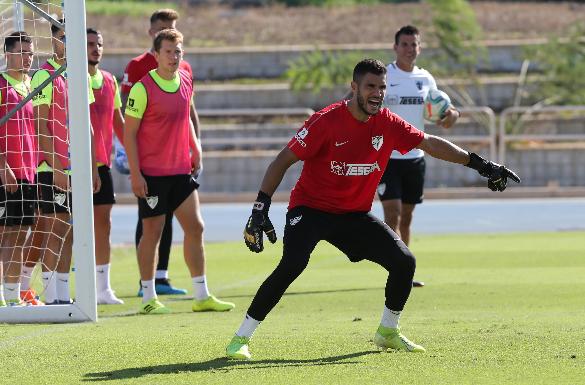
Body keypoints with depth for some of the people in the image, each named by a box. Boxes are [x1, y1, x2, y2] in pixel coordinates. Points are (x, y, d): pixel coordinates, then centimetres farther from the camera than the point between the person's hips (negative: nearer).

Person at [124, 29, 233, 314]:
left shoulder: (185, 82, 7)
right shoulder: (143, 88, -12)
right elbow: (129, 133, -11)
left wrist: (195, 148, 11)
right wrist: (135, 173, -15)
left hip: (180, 171, 6)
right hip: (151, 173, -6)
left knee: (195, 228, 5)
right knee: (152, 232, -1)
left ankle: (201, 296, 13)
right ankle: (148, 299, 10)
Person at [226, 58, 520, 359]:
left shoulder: (387, 123, -4)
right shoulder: (327, 121, -19)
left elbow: (430, 144, 7)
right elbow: (284, 160, -16)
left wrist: (481, 165, 4)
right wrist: (260, 209, -23)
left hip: (355, 214, 6)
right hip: (310, 208, -6)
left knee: (405, 262, -4)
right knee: (292, 264, -29)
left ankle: (387, 333, 19)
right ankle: (240, 338, -19)